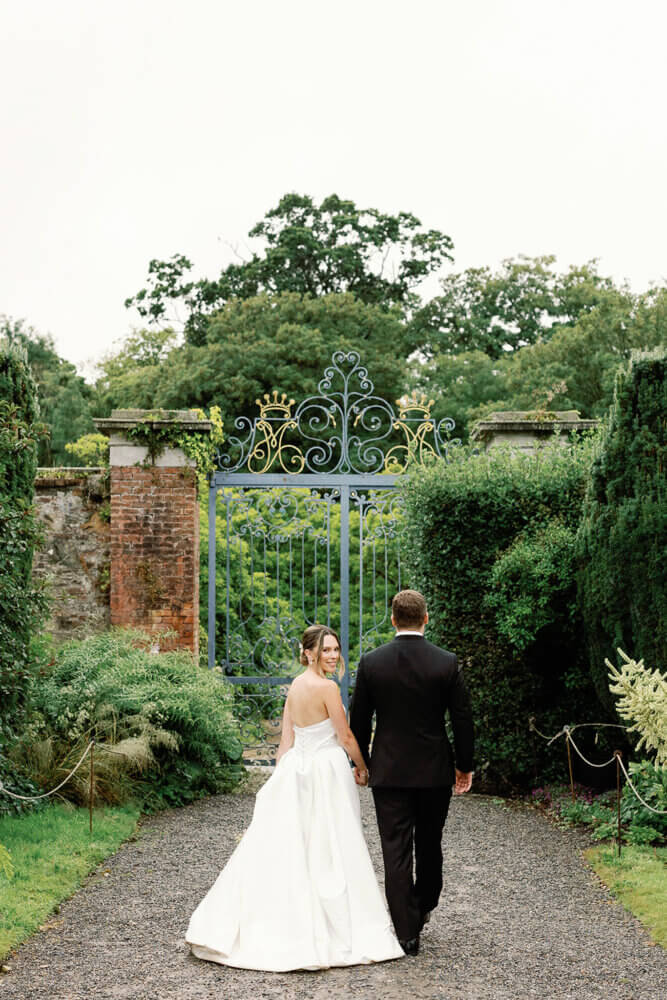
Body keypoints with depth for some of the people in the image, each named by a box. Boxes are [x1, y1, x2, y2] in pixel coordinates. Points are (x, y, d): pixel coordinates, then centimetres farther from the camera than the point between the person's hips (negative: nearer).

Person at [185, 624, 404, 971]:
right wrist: (362, 769, 6)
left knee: (280, 848, 10)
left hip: (296, 769, 7)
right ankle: (340, 930, 8)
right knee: (331, 851, 1)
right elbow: (345, 737, -9)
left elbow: (286, 740, 10)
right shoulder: (327, 687, -14)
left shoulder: (295, 685, 9)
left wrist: (281, 778, 14)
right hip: (327, 772, -7)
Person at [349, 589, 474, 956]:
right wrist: (465, 766, 9)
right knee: (430, 845, 19)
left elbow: (359, 720, 1)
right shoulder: (447, 663, -7)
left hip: (389, 771, -1)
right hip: (435, 771, 1)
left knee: (396, 852, 2)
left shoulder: (371, 662, -6)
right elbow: (462, 718, -3)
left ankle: (407, 932, 2)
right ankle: (424, 908, 38)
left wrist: (360, 761, 15)